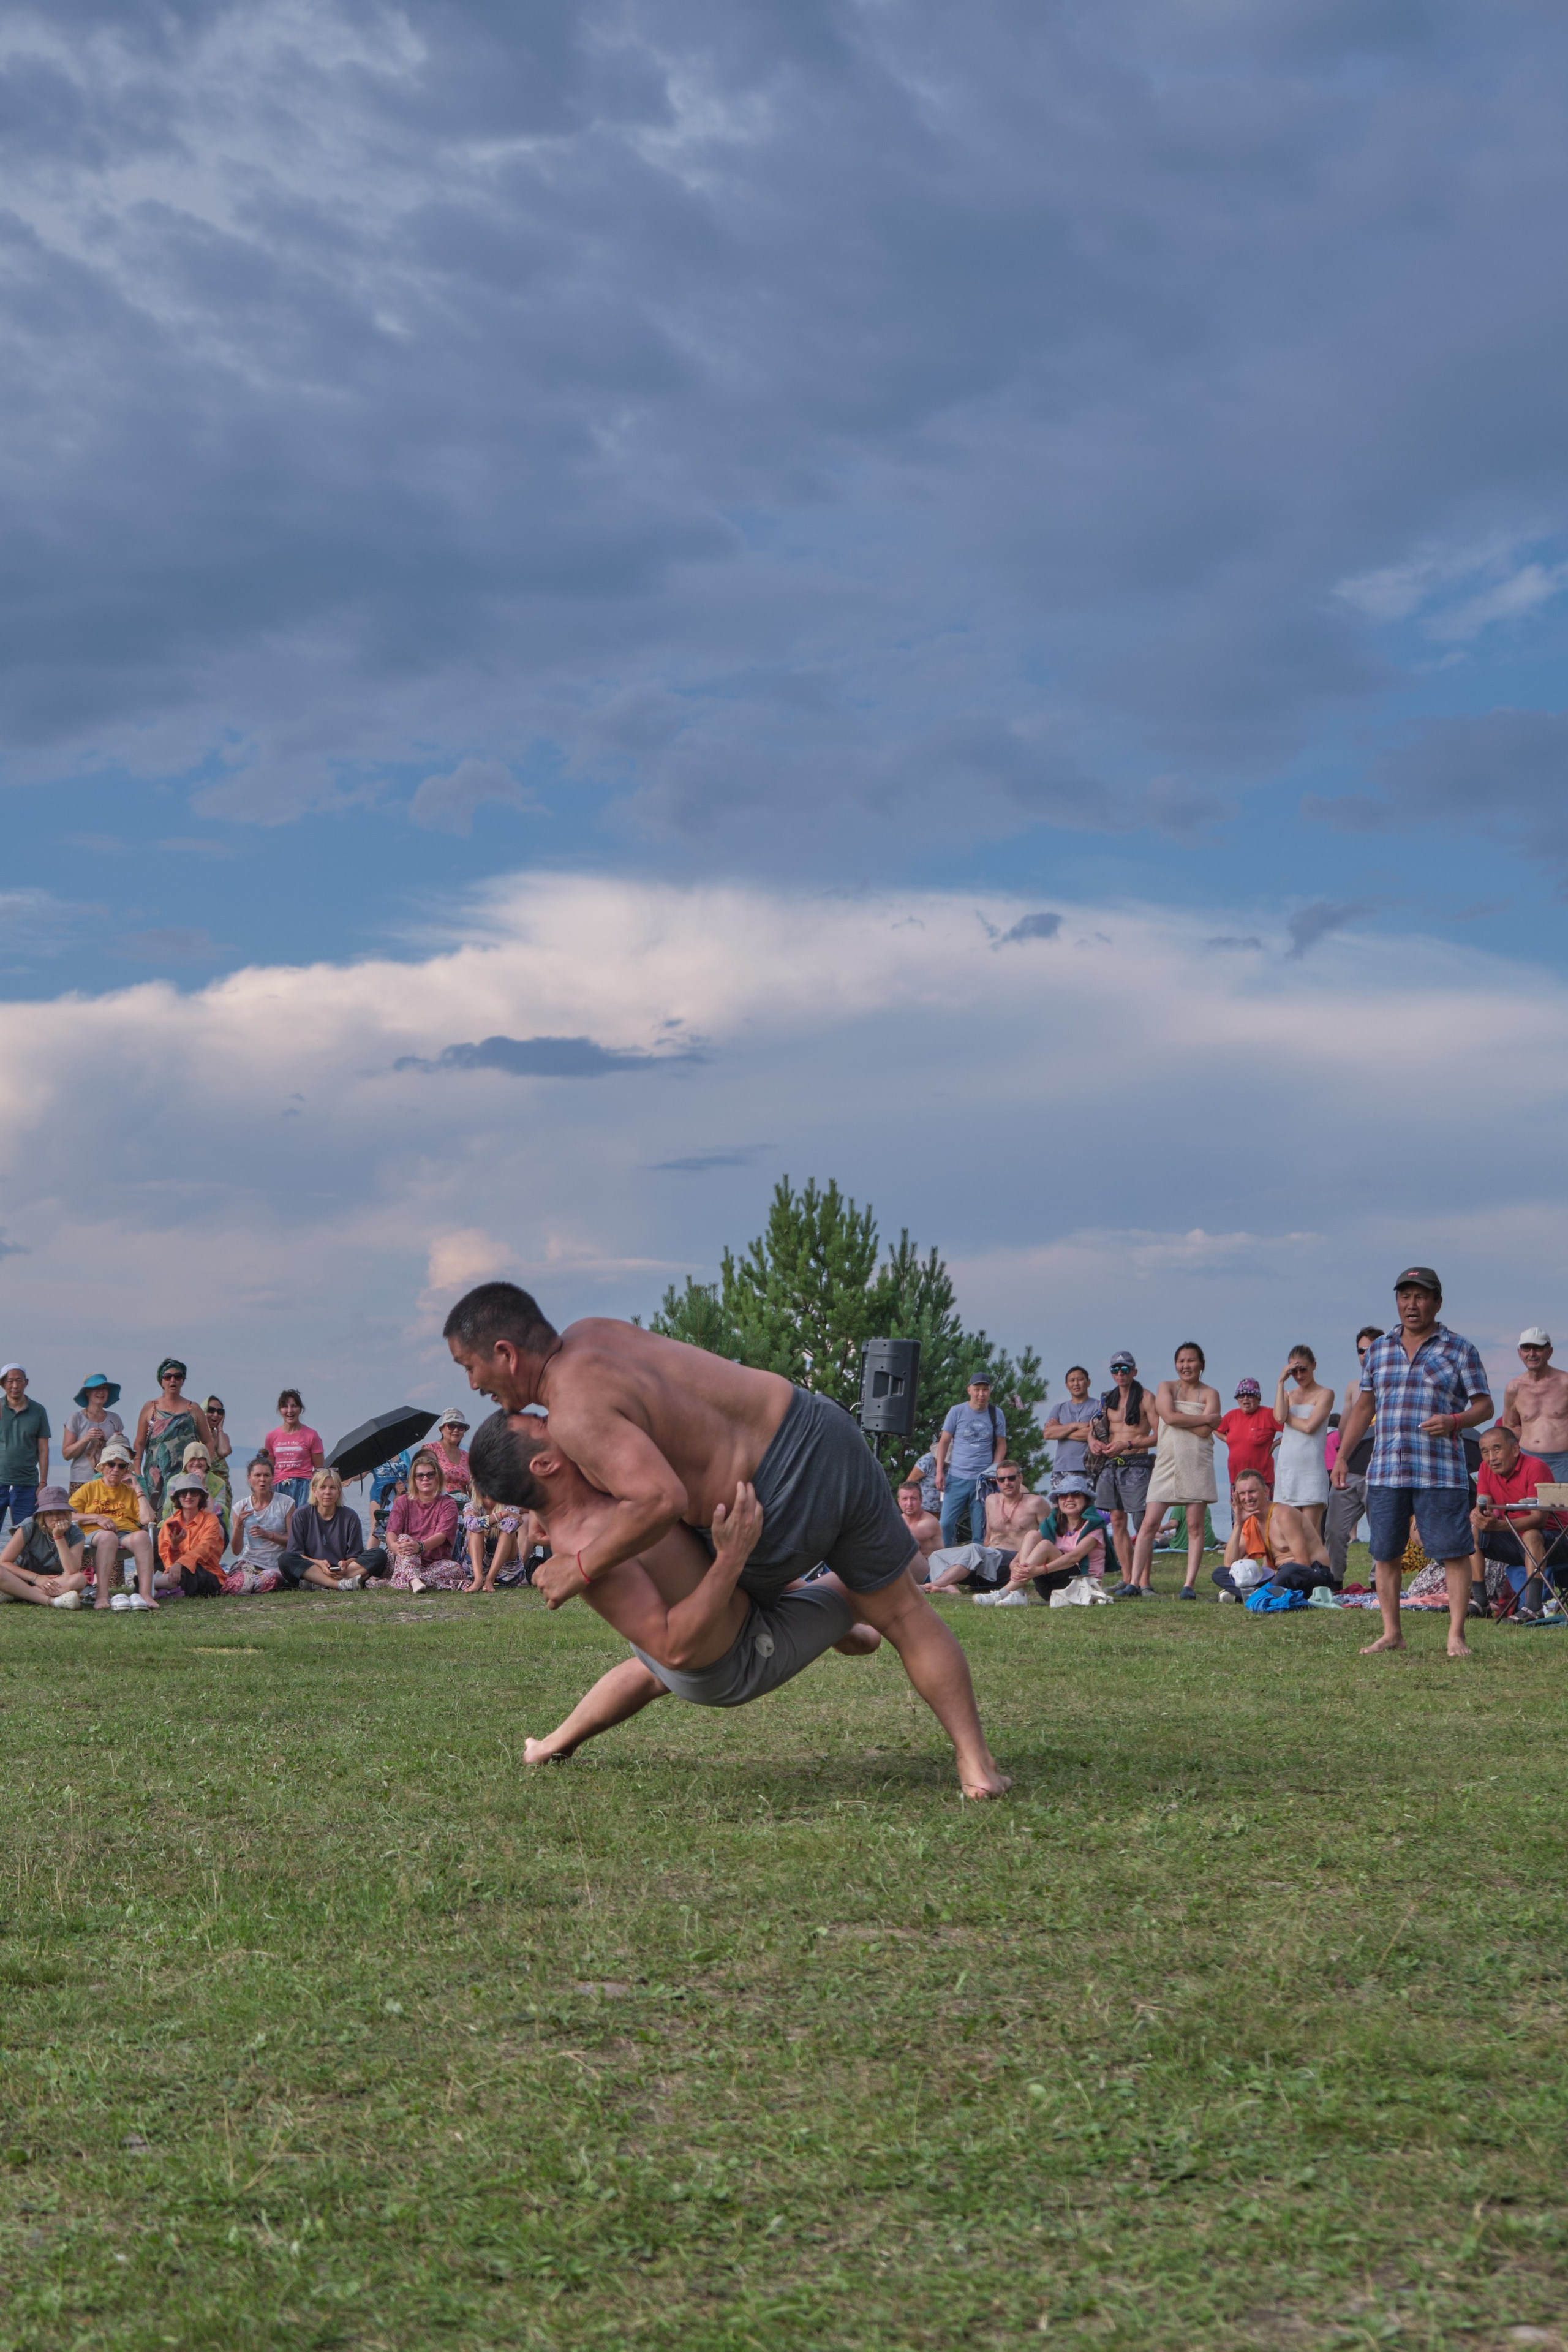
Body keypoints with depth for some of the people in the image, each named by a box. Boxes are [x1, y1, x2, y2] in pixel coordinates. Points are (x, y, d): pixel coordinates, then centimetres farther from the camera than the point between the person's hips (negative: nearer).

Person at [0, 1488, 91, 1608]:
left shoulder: (75, 1535, -7)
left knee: (80, 1579, -32)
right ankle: (52, 1601, -39)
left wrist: (59, 1537, -24)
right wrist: (36, 1578, -23)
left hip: (55, 1583, 1)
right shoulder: (29, 1528, -10)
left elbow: (72, 1571, -22)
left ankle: (11, 1595, -32)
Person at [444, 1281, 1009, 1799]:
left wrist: (580, 1568, -19)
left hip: (785, 1505, -8)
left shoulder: (575, 1412, -19)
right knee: (903, 1612, 18)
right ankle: (975, 1762, 20)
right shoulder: (591, 1333, 8)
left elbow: (661, 1500, -32)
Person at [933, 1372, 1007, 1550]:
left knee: (980, 1528, 2)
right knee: (946, 1524, -7)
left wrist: (995, 1471, -3)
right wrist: (940, 1471, -1)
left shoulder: (996, 1415, 7)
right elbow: (944, 1442, 6)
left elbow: (1001, 1445, 11)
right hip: (957, 1477, -1)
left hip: (984, 1480, 1)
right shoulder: (957, 1412, 4)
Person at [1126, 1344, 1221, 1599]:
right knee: (1149, 1523, -4)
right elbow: (1169, 1416, -10)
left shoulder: (1210, 1394, 6)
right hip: (1167, 1462, 1)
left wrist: (1180, 1419, -6)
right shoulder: (1166, 1387, 9)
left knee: (1195, 1526, -2)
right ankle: (1136, 1583, -2)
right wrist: (1205, 1418, -7)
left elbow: (1206, 1432, -9)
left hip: (1197, 1465, -1)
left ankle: (1190, 1585, 1)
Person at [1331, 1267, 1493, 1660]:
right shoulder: (1379, 1350, 15)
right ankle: (1391, 1633, 15)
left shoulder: (1459, 1350, 4)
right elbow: (1363, 1408, 19)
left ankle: (1456, 1635, -1)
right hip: (1385, 1473, 4)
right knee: (1385, 1553, 5)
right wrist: (1342, 1457, 13)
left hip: (1441, 1474, -4)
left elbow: (1484, 1405, 2)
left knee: (1454, 1552, -6)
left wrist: (1454, 1421, -18)